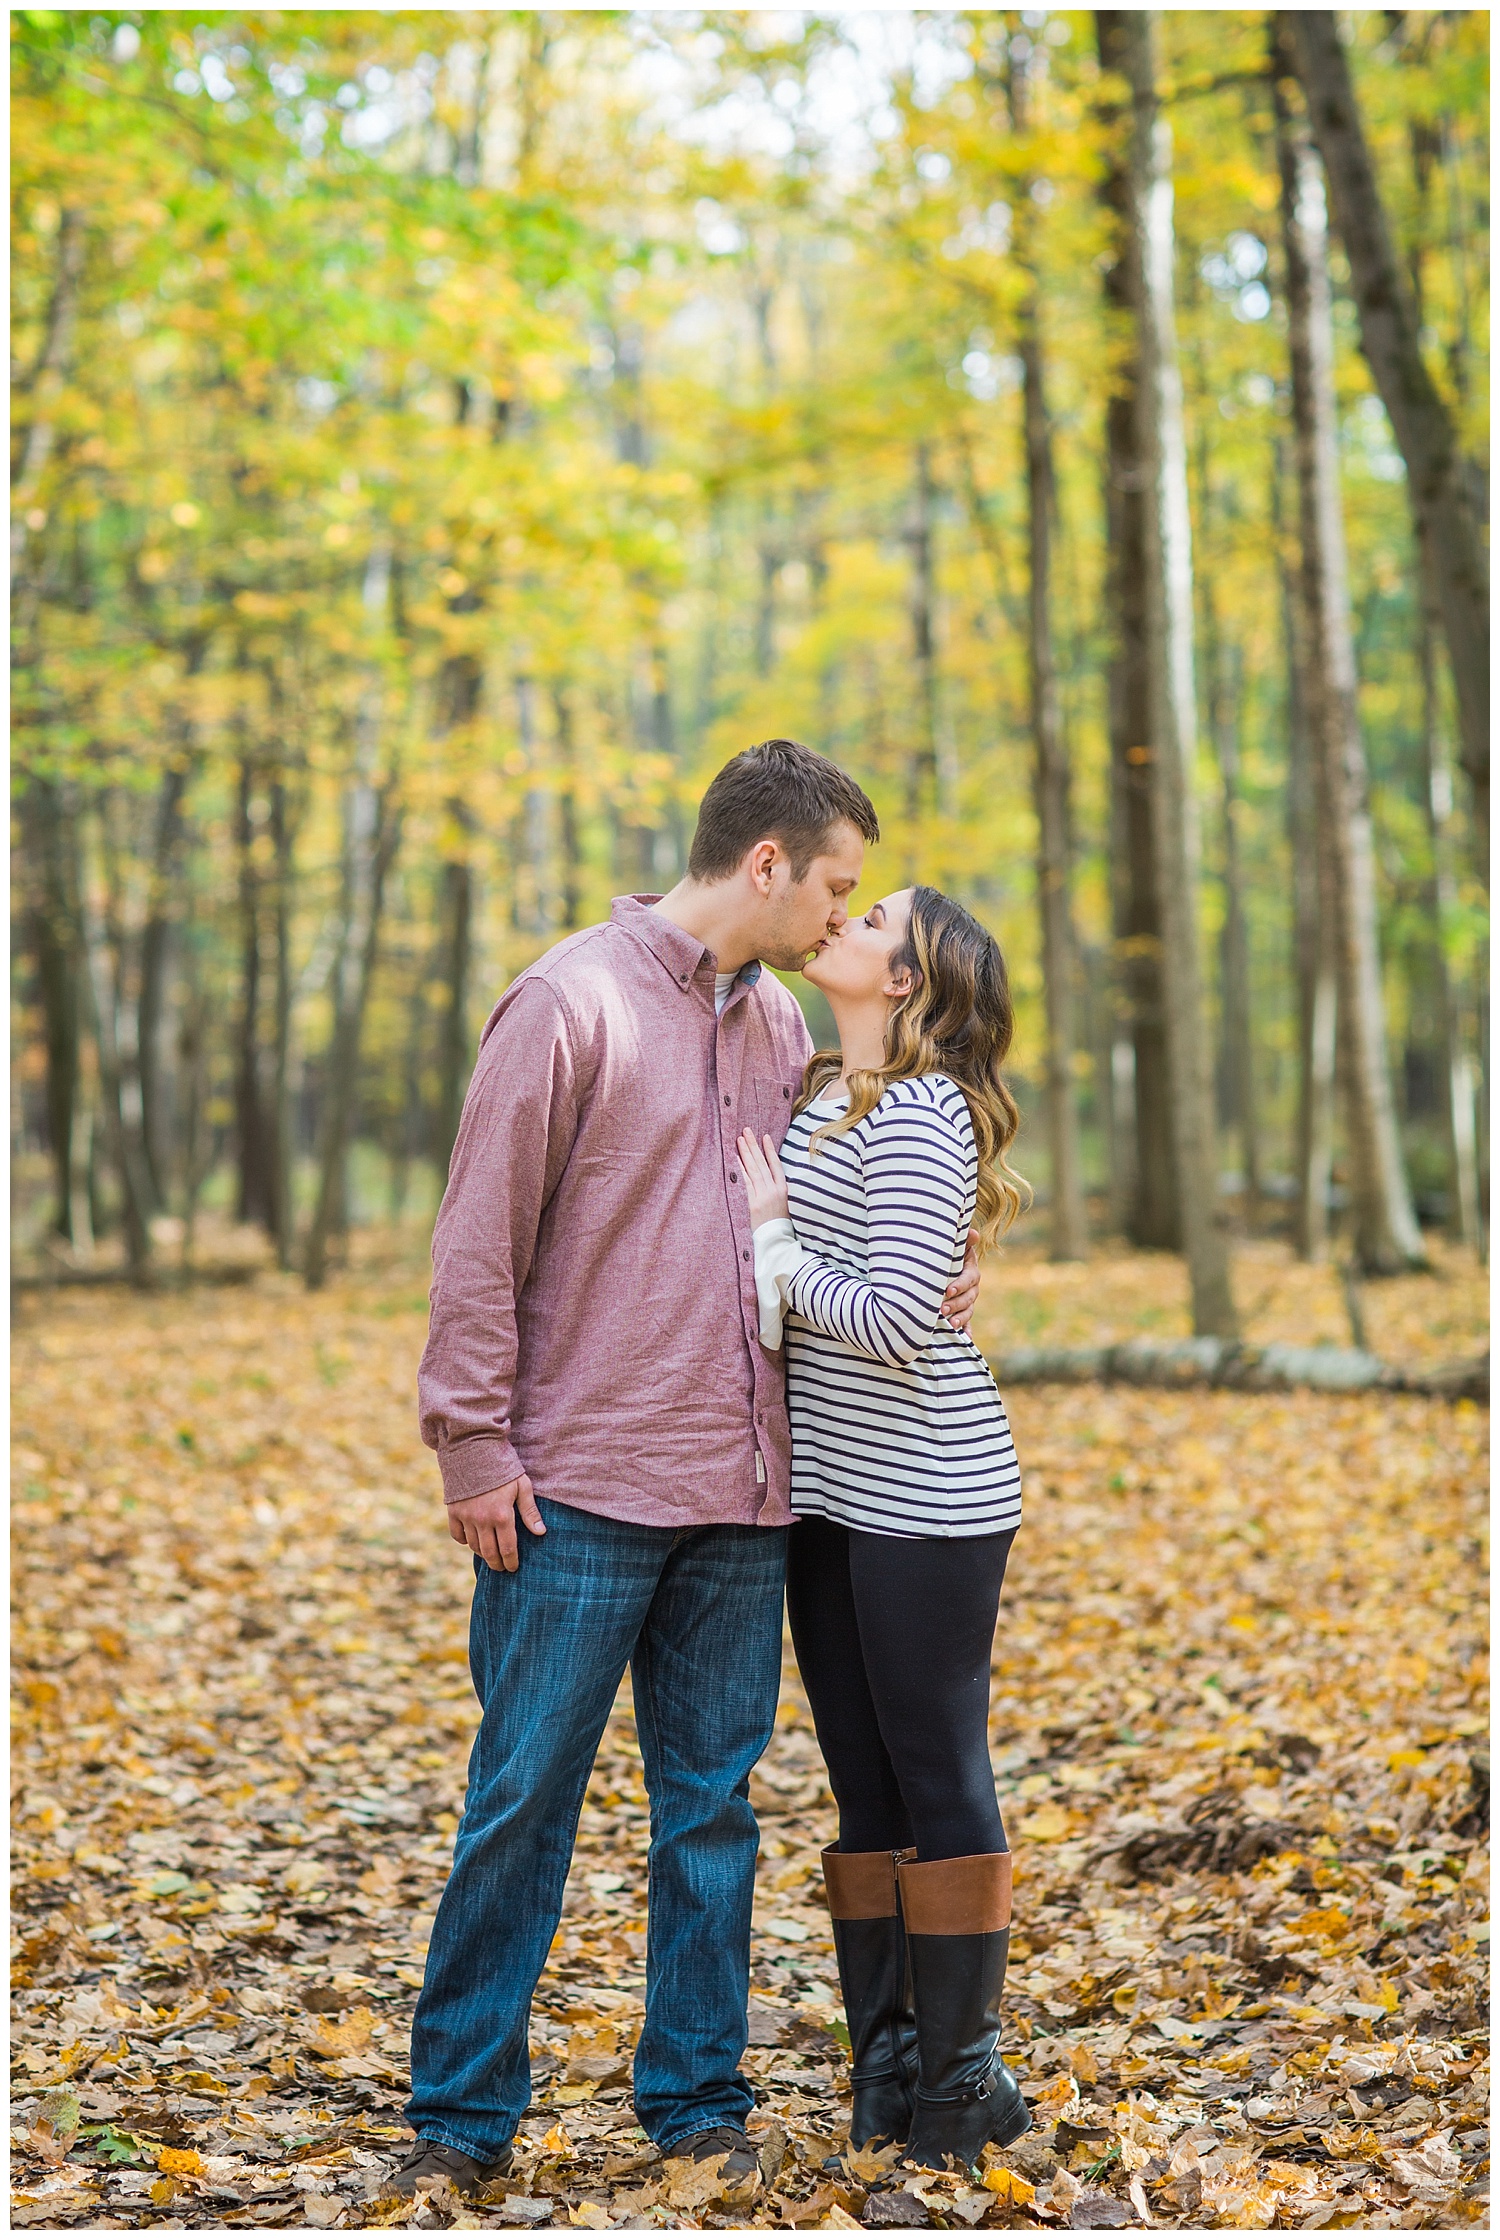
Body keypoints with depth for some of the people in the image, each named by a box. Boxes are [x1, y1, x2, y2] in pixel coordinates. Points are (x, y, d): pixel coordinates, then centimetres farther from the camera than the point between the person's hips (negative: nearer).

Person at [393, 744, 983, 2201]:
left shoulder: (781, 1029, 13)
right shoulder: (573, 1001, -7)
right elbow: (480, 1241, -8)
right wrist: (474, 1440, -10)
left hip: (742, 1499, 6)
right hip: (578, 1490, -6)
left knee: (712, 1803, 11)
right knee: (522, 1800, 1)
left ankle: (697, 2099, 22)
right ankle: (461, 2112, 13)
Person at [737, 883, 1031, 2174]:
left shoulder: (918, 1116, -14)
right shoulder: (815, 1095, 13)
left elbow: (895, 1321, -21)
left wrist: (774, 1240, -10)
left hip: (927, 1492, -8)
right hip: (831, 1488, 9)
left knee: (938, 1776, 0)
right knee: (866, 1782, 13)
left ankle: (962, 2076, 10)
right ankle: (884, 2058, 22)